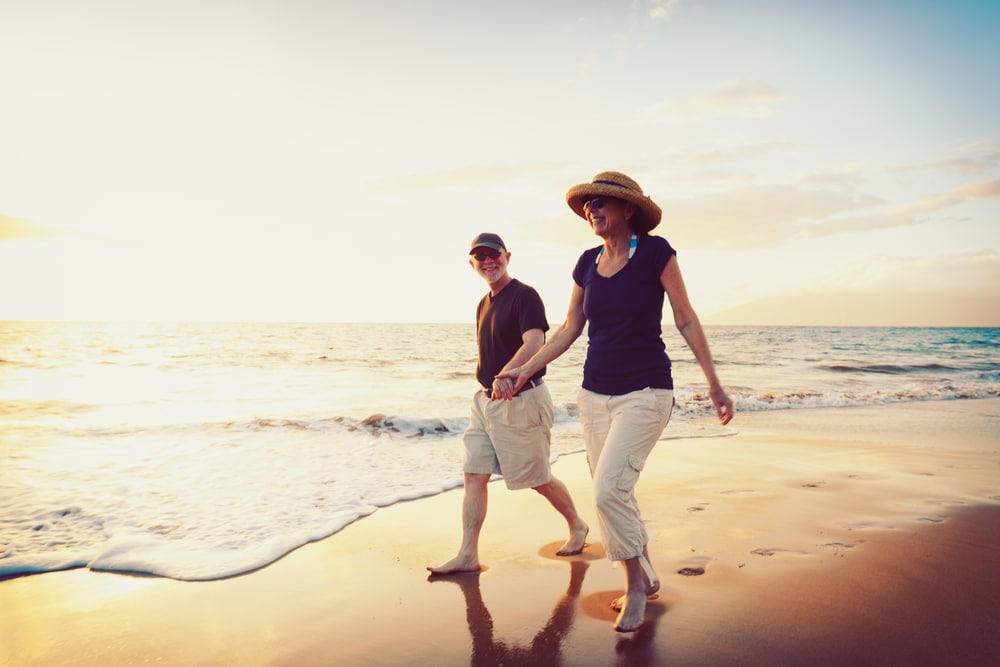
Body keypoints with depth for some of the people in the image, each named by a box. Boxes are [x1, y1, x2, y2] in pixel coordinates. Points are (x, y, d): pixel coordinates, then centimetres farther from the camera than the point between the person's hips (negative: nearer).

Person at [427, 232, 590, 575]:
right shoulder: (484, 304, 14)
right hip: (486, 399, 8)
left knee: (538, 477, 5)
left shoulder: (524, 295, -13)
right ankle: (467, 555, 9)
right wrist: (488, 386, 18)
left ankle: (577, 526, 30)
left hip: (522, 399, -8)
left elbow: (534, 344, -28)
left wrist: (507, 375, -43)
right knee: (474, 475, 3)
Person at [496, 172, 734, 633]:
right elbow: (569, 329, 12)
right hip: (595, 395, 6)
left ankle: (635, 583, 8)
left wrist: (714, 384, -4)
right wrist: (525, 370, 6)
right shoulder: (588, 263, 6)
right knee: (615, 493, 10)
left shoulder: (655, 252, -7)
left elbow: (686, 320, -4)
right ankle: (643, 577, 31)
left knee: (609, 488, -16)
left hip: (644, 393, -5)